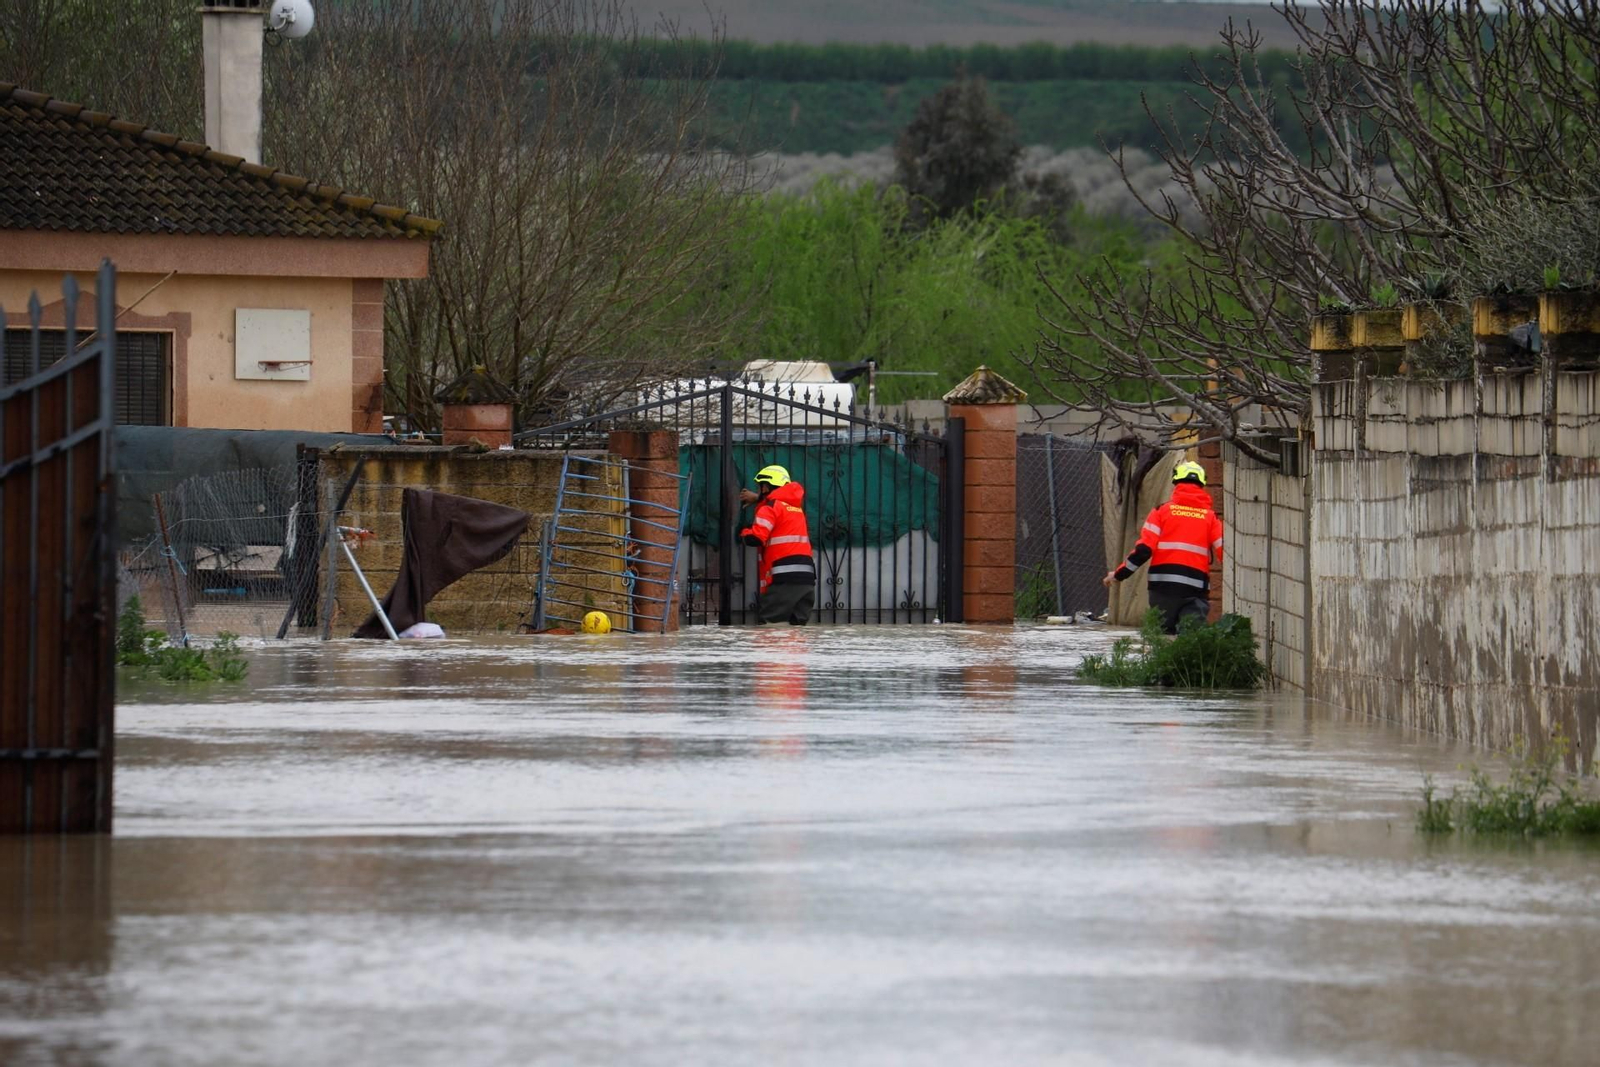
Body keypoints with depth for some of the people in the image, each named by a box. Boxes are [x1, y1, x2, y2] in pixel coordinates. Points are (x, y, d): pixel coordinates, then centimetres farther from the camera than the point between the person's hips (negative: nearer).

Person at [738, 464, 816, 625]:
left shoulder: (771, 507, -3)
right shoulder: (795, 506, 20)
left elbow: (755, 538, -12)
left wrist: (744, 532, 9)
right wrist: (757, 499, 38)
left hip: (784, 577, -7)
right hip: (807, 577, 7)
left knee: (768, 622, -9)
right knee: (799, 623, 4)